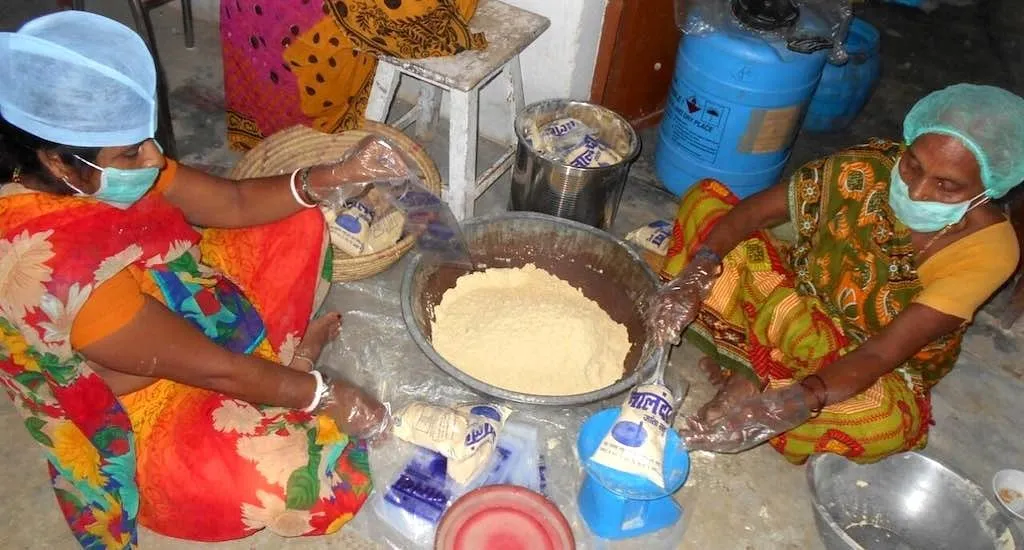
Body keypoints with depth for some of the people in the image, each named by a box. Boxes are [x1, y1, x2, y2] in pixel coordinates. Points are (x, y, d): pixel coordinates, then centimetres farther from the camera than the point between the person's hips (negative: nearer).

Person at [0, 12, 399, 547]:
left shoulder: (95, 173, -13)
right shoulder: (53, 267, -36)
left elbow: (232, 204, -4)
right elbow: (208, 367, -29)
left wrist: (331, 178, -20)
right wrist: (323, 394, -18)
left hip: (184, 311, 8)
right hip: (142, 412, -7)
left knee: (298, 225, 5)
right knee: (294, 473, -29)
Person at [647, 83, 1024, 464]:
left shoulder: (988, 250, -25)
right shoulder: (871, 169, -20)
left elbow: (881, 354, -32)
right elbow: (752, 211, -17)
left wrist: (788, 405, -49)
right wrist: (694, 275, -37)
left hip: (871, 372, -2)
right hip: (799, 298, 3)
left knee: (885, 422, -41)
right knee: (705, 198, -15)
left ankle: (745, 370, -14)